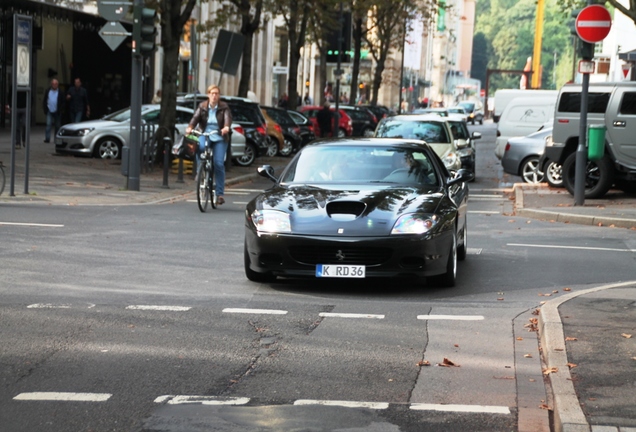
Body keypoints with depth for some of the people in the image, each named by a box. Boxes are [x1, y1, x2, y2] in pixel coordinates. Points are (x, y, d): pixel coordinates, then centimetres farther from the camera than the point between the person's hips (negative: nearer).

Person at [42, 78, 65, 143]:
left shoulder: (60, 92, 0)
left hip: (57, 112, 0)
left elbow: (63, 102, 2)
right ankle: (47, 138, -11)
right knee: (48, 124, -10)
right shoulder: (48, 91, 4)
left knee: (57, 126, 7)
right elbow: (44, 101, 9)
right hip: (49, 111, 0)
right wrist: (45, 109, 0)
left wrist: (60, 110, -8)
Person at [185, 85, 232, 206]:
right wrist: (190, 127, -29)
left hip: (219, 138, -1)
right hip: (204, 135, 1)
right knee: (200, 147, -35)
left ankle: (220, 193, -3)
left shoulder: (224, 107, 2)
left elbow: (228, 118, -15)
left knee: (219, 163, -11)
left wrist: (226, 127, -38)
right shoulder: (202, 106, 6)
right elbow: (196, 117, -8)